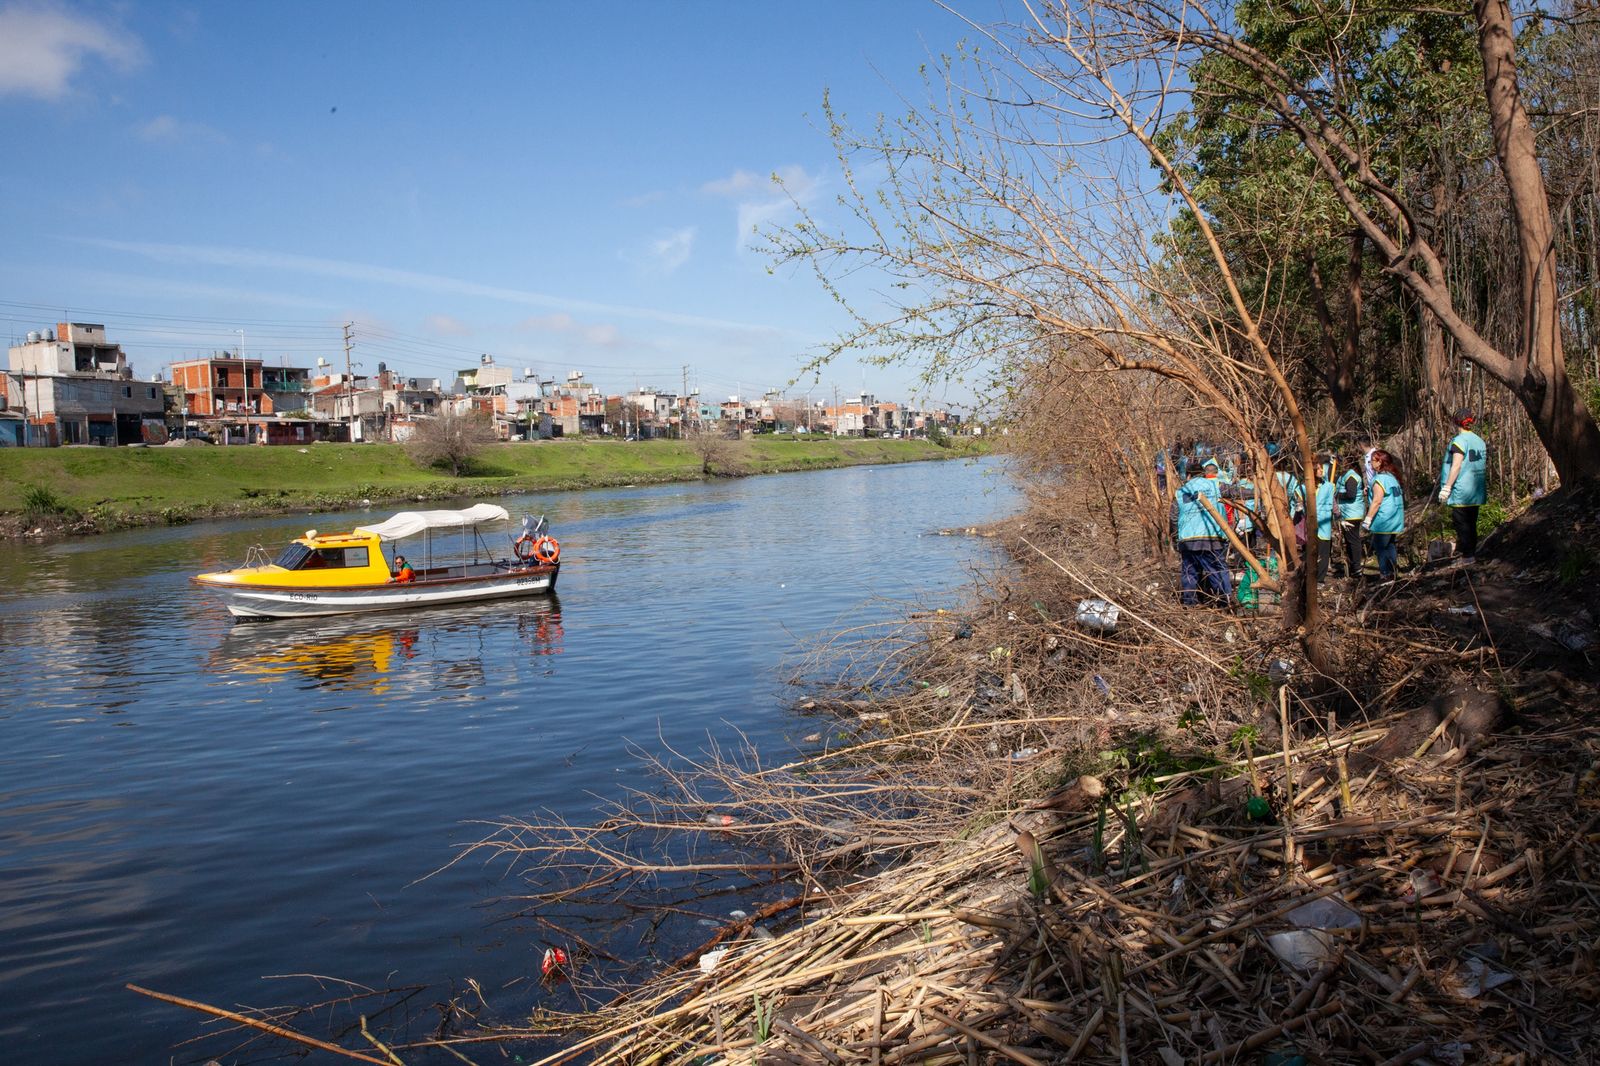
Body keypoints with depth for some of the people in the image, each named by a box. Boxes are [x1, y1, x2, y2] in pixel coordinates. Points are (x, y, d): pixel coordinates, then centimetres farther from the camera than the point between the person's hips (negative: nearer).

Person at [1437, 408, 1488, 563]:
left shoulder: (1459, 441, -13)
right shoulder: (1480, 441, 11)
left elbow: (1456, 466, -19)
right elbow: (1484, 466, 17)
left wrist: (1446, 487, -17)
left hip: (1461, 492, -8)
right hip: (1476, 492, 8)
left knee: (1461, 524, -4)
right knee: (1471, 524, 13)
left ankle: (1467, 556, -5)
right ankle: (1471, 551, 19)